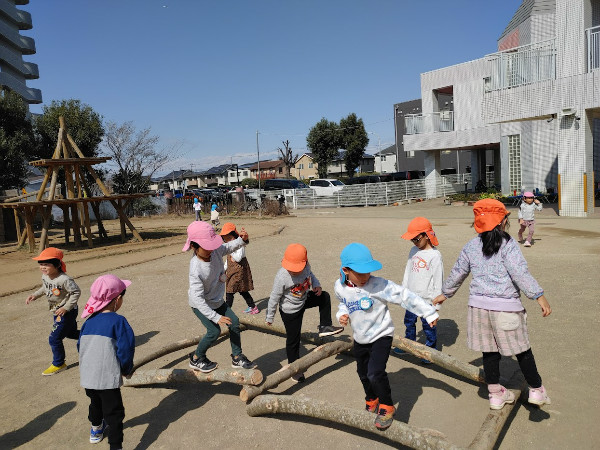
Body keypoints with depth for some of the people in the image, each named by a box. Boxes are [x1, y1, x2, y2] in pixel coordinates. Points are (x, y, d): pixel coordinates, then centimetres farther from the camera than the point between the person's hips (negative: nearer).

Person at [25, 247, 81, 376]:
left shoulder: (64, 279, -29)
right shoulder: (45, 276, -2)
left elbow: (76, 292, -23)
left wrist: (66, 307, -25)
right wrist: (35, 295, 3)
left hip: (67, 312, -9)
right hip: (57, 311, 9)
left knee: (54, 338, -3)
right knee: (71, 333, 23)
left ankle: (58, 364, 16)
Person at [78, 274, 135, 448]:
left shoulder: (89, 321, 3)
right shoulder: (118, 321, -16)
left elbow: (80, 347, 12)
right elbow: (126, 350, -17)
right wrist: (127, 369, 0)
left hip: (87, 376, 7)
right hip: (108, 378, -7)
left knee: (96, 403, 30)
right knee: (114, 413, 2)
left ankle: (96, 429, 53)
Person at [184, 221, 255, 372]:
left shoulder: (215, 250, -18)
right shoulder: (196, 270, -36)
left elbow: (229, 247, 5)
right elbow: (197, 298, -35)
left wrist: (242, 239, -16)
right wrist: (216, 317, -34)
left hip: (217, 301, 7)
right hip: (200, 305, -7)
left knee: (234, 322, 5)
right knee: (214, 331, -13)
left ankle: (237, 357, 22)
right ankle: (196, 358, 15)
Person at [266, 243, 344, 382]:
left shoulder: (306, 267, -20)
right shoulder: (282, 277, -34)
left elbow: (310, 274, 6)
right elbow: (274, 298, -21)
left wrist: (316, 285, -14)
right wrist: (269, 317, -11)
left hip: (304, 300, 5)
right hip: (290, 311, -5)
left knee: (325, 297, 5)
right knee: (293, 340, 6)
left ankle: (325, 327, 17)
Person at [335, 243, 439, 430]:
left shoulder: (377, 285, -27)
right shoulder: (340, 287, -10)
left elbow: (404, 296, -24)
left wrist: (428, 313, -24)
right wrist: (342, 314, -10)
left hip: (381, 336, -5)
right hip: (360, 338, 6)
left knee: (375, 373, -20)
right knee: (363, 373, 20)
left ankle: (387, 407, 6)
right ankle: (372, 401, 48)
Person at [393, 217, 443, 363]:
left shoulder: (434, 255, -15)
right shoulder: (414, 251, 6)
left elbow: (438, 279, -13)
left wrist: (436, 299, -12)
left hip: (426, 299, -7)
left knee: (428, 325, 5)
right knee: (409, 321, 19)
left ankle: (430, 350, 21)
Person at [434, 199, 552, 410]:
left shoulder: (471, 246, 6)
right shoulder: (508, 244, -9)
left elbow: (458, 273, 14)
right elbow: (520, 273, -18)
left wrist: (445, 293, 26)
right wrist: (539, 296, -17)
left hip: (479, 306, 5)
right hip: (505, 307, -4)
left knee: (490, 351, 14)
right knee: (522, 350, 13)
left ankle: (495, 394, 26)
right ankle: (536, 390, 26)